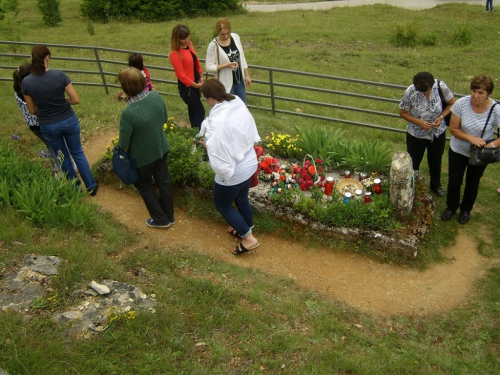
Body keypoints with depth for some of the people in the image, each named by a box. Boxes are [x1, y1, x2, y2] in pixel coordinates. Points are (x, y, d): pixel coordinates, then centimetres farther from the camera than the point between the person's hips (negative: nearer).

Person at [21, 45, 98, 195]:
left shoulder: (26, 82, -11)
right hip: (69, 121, -1)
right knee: (78, 153, 19)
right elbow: (76, 100, -14)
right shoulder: (59, 75, -17)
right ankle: (91, 186, 27)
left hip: (48, 126, 1)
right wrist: (62, 101, 5)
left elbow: (32, 111, -2)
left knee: (64, 157, 21)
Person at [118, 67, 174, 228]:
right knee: (163, 181, 22)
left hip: (143, 156, -5)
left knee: (144, 185, 20)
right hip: (162, 148, 6)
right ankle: (169, 215, 41)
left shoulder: (128, 113, -34)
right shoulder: (156, 96, -16)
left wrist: (123, 145, 1)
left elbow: (123, 144, -22)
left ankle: (161, 219, 32)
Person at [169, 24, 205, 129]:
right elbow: (181, 75, -20)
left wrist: (201, 77, 4)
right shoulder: (175, 54, -22)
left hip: (195, 83, 8)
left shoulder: (189, 44, 0)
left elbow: (196, 61, 12)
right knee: (200, 111, -7)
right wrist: (196, 85, -13)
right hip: (186, 87, -8)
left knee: (193, 109, 21)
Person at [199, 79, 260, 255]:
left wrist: (207, 145, -11)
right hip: (249, 163, 8)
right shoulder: (239, 105, -9)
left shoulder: (218, 122, -33)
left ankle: (249, 238, 25)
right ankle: (246, 229, 52)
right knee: (241, 198, 29)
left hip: (232, 172, -8)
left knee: (222, 205, 18)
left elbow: (218, 157, -31)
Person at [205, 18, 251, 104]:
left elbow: (242, 58, 9)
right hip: (226, 84, -5)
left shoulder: (235, 37, -2)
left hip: (240, 82, 5)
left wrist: (247, 75, 10)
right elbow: (208, 67, -16)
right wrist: (227, 65, -25)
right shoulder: (213, 45, -17)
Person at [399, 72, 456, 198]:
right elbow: (403, 112, -11)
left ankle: (436, 185, 51)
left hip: (438, 132, 2)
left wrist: (441, 117, -22)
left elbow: (452, 103, -6)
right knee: (413, 163, 15)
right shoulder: (410, 92, -27)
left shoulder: (440, 86, -23)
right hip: (416, 134, -2)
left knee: (436, 160, 25)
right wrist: (418, 122, -25)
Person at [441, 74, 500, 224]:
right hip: (458, 150, 0)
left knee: (472, 183, 20)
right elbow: (453, 129, -14)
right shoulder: (461, 103, -23)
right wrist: (471, 138, -28)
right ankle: (451, 207, 43)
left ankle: (466, 209, 47)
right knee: (454, 182, 14)